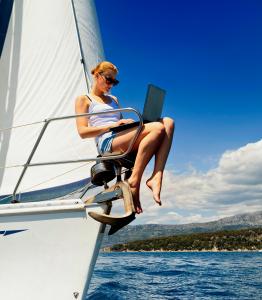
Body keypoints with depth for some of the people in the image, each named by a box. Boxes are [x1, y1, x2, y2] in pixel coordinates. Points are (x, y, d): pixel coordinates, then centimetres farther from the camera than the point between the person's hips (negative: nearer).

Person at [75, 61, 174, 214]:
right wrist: (112, 125, -12)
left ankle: (156, 178, -31)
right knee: (158, 128, -27)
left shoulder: (114, 100, 33)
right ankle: (134, 182, -26)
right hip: (107, 142, -7)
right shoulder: (84, 100, 13)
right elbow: (83, 132, -2)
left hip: (123, 139, 7)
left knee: (168, 122, -16)